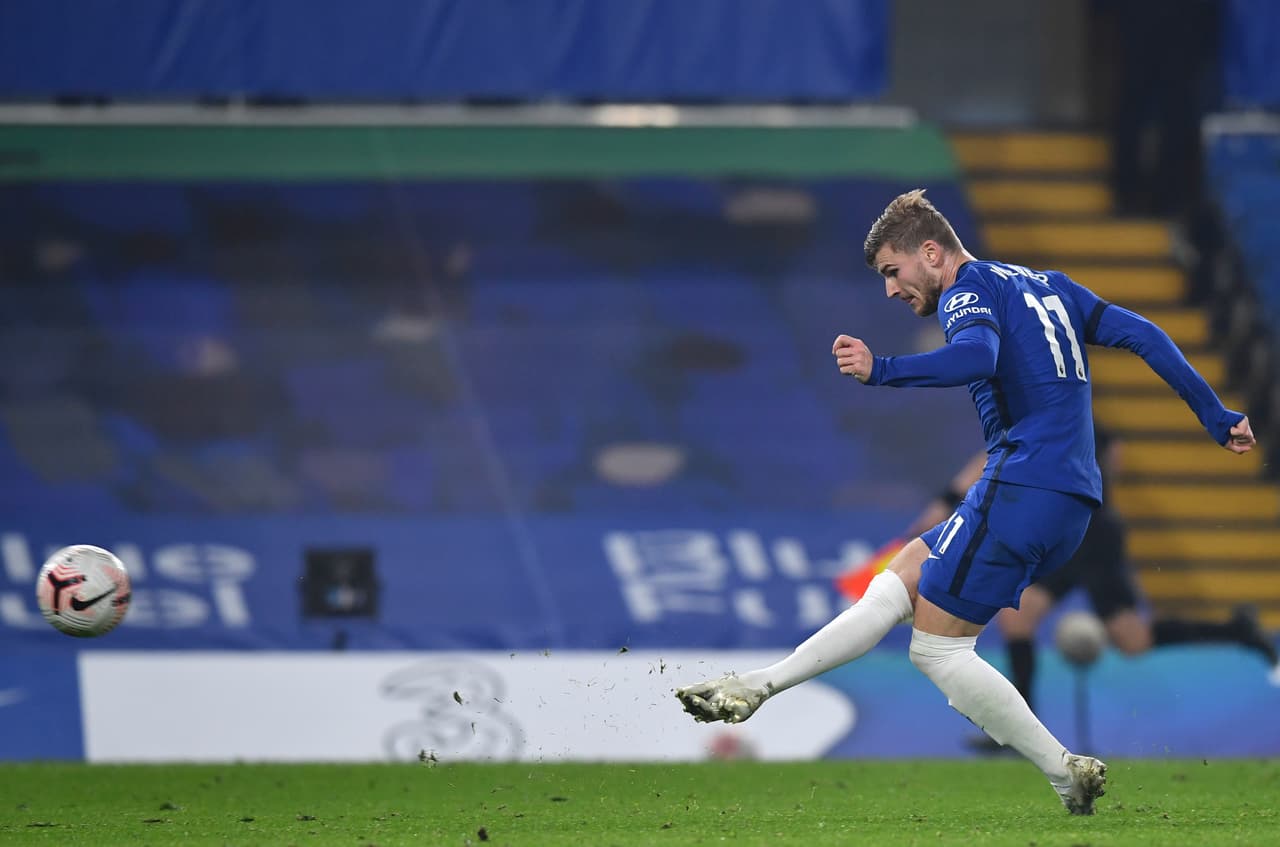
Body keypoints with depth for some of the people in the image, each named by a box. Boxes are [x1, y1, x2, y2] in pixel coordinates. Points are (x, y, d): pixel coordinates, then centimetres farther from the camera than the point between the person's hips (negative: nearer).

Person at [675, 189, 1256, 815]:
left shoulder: (970, 287, -3)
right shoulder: (1049, 286, 22)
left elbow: (978, 356, -25)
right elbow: (1142, 335, 18)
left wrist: (880, 371, -35)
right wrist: (1216, 418, 19)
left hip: (1021, 487, -9)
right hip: (1073, 499, 9)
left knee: (938, 649, -3)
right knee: (898, 583, 11)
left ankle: (1066, 774, -3)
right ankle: (757, 687, 8)